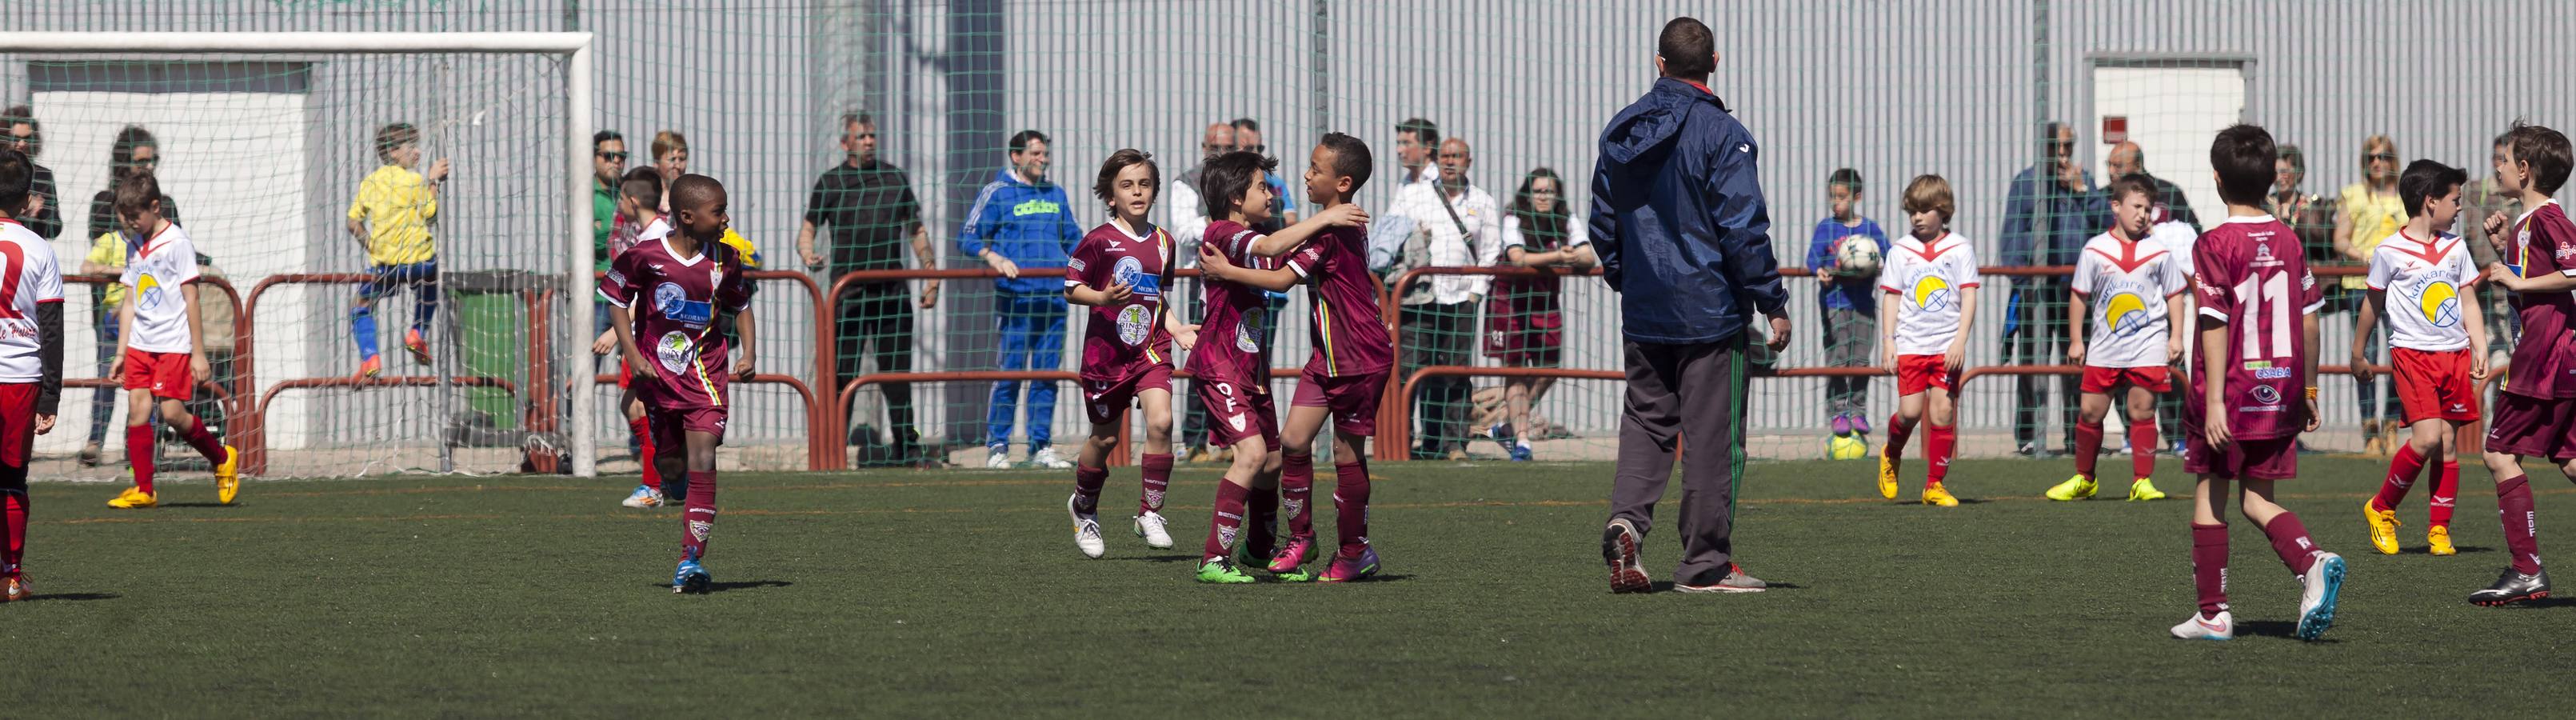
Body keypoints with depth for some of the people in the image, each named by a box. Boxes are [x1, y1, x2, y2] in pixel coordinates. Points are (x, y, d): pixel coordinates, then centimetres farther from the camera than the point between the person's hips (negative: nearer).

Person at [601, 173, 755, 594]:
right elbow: (616, 298, 2)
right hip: (657, 371, 0)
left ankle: (692, 560, -15)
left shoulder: (726, 260, -1)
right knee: (671, 464, 9)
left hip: (706, 371, 0)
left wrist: (747, 354, 3)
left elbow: (741, 305, 15)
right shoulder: (646, 257, -10)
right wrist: (633, 355, -6)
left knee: (702, 460, -15)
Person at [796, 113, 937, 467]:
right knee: (842, 372, -5)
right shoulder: (830, 183, 6)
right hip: (847, 292, -2)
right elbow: (807, 228, 5)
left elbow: (917, 231, 18)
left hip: (892, 290, 2)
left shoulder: (895, 178, 13)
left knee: (896, 372, 4)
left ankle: (905, 444, 9)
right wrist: (809, 255, -17)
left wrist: (931, 277, 12)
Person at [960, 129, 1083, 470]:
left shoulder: (1056, 195, 18)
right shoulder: (997, 193, 3)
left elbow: (1072, 238, 26)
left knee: (1046, 374, 5)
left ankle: (1041, 447, 11)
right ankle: (997, 448, 0)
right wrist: (994, 258, -16)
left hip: (1053, 298, 5)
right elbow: (967, 238, 1)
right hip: (1015, 298, -5)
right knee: (1010, 372, -7)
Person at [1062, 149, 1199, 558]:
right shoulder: (1099, 241, -7)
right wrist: (1104, 298, -22)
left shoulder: (1163, 243, 8)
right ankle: (1084, 508, 36)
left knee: (1160, 421, -19)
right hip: (1106, 351, -3)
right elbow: (1071, 290, -4)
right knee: (1105, 436, 9)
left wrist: (1177, 329, 6)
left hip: (1151, 349, 3)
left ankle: (1150, 513, -7)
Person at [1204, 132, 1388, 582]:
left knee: (1347, 452, 0)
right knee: (1294, 440, 3)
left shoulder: (1330, 232, -20)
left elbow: (1282, 279, -22)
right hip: (1329, 356, 9)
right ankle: (1300, 538, 13)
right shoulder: (1347, 223, 11)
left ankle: (1354, 552, 11)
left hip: (1360, 358, -9)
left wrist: (1227, 271, -13)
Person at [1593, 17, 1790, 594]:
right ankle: (1705, 564, 5)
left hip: (1642, 314, 5)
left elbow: (1602, 223, 15)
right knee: (1712, 434, 2)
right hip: (1710, 309, -5)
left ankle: (1627, 516, -10)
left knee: (1646, 419, 14)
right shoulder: (1723, 135, -12)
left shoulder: (1621, 132, 7)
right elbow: (1744, 229, -14)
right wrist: (1774, 304, -7)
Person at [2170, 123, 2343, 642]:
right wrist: (2308, 390, 17)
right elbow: (2309, 321, 9)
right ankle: (2314, 563, -16)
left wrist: (2214, 400, -16)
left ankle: (2213, 613, 11)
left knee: (2209, 496, 9)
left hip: (2230, 391, -5)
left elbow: (2215, 325, -15)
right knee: (2257, 498, 11)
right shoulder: (2288, 241, 6)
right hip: (2279, 392, 5)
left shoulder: (2215, 245, -11)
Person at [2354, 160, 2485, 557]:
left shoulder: (2455, 248, 11)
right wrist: (2358, 355, 14)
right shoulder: (2390, 251, -4)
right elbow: (2373, 304, 6)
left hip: (2455, 356, 5)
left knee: (2448, 443, 3)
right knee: (2427, 438, -17)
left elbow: (2469, 303, 15)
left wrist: (2480, 349, 4)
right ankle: (2381, 510, 1)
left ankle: (2439, 529, 10)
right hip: (2413, 355, -5)